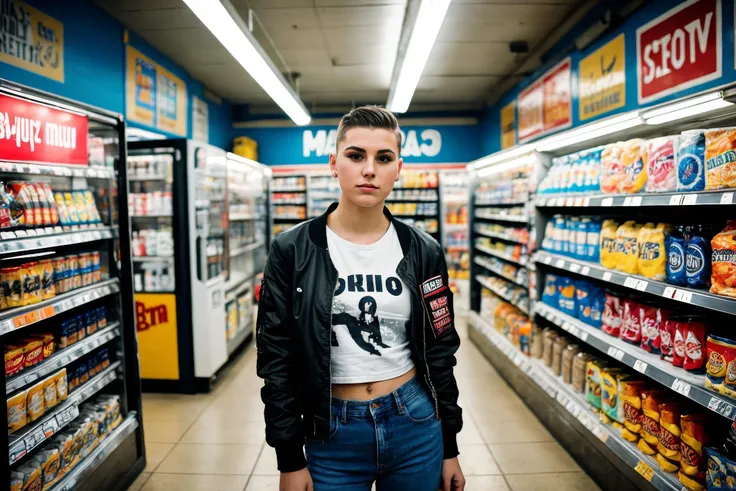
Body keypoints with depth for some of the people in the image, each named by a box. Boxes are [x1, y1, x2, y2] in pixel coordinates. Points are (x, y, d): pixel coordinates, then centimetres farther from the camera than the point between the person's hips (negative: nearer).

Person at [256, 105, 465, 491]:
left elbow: (439, 352, 2)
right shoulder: (292, 251, -9)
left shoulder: (422, 251, -3)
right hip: (332, 434, -1)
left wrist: (450, 448, 6)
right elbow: (276, 358, -5)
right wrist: (290, 460, -4)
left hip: (416, 426, 2)